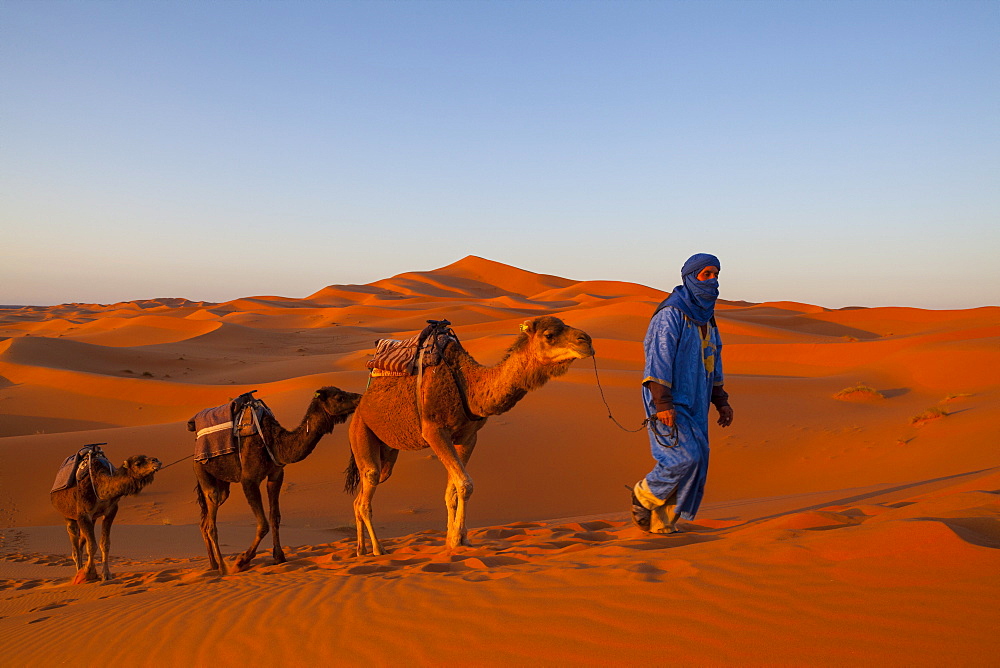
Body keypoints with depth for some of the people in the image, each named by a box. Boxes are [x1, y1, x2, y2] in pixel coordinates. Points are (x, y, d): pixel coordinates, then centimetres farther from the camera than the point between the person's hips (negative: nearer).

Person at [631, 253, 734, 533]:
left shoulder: (706, 318, 15)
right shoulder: (671, 314, -12)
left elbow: (713, 363, 22)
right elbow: (658, 360, -19)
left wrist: (721, 402, 16)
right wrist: (663, 404, -25)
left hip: (695, 405, 9)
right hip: (669, 403, -8)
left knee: (695, 465, 6)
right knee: (684, 457, -17)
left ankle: (662, 522, 17)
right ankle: (644, 495, 8)